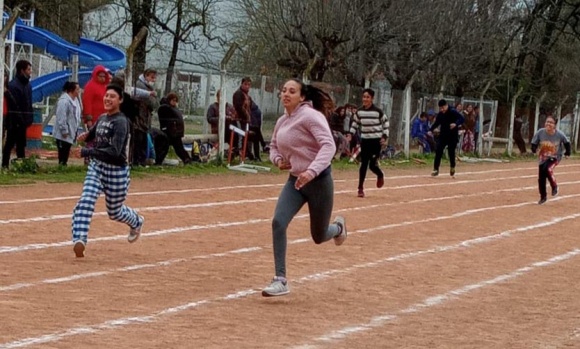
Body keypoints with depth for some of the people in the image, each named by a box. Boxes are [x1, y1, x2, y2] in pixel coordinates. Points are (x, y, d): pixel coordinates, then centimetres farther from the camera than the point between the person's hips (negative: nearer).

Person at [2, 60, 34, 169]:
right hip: (14, 122, -8)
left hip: (23, 121, 8)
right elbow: (13, 106, -19)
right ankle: (5, 165, 2)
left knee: (21, 144, 11)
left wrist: (29, 119, 8)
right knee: (10, 143, -2)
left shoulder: (27, 84, 11)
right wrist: (19, 120, -19)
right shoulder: (13, 85, -16)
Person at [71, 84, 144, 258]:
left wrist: (85, 152, -34)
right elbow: (92, 133, 27)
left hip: (116, 171, -6)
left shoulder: (121, 122, -19)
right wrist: (86, 135, 1)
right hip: (96, 167, 6)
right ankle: (79, 241, -26)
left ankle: (136, 222, 47)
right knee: (85, 203, -17)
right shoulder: (102, 118, 5)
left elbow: (114, 152, -30)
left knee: (114, 212, 15)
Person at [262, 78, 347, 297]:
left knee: (319, 237, 7)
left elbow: (328, 145, -28)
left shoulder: (310, 116, -17)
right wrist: (277, 160, 0)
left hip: (318, 180, -6)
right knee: (278, 222, -17)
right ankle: (280, 281, -13)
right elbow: (274, 146, 24)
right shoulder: (282, 122, 6)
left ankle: (337, 227, 46)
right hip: (295, 180, 6)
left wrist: (312, 171, -41)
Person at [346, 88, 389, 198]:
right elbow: (355, 123, 14)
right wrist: (351, 134, 1)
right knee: (363, 164, 0)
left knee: (372, 165, -6)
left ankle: (380, 175, 30)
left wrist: (385, 136, -6)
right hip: (364, 140, 3)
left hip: (376, 140, -3)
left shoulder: (378, 111, -10)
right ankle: (361, 188, 5)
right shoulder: (359, 112, 0)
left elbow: (385, 122, 1)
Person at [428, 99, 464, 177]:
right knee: (438, 151, -5)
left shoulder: (453, 112, -14)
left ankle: (452, 167, 26)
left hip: (452, 136, -5)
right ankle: (436, 169, 0)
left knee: (451, 152, 0)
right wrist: (431, 130, 0)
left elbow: (461, 118, -24)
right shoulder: (440, 114, 3)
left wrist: (456, 123, -43)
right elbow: (436, 123, 15)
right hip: (443, 135, 5)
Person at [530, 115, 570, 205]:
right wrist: (534, 149, -24)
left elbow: (566, 143, 1)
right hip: (543, 158, 3)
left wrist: (567, 153, 2)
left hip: (555, 157, -3)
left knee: (547, 169, -30)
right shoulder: (540, 133, -15)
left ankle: (554, 186, -5)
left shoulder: (559, 134, -18)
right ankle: (543, 197, 25)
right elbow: (534, 143, -4)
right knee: (541, 177, 3)